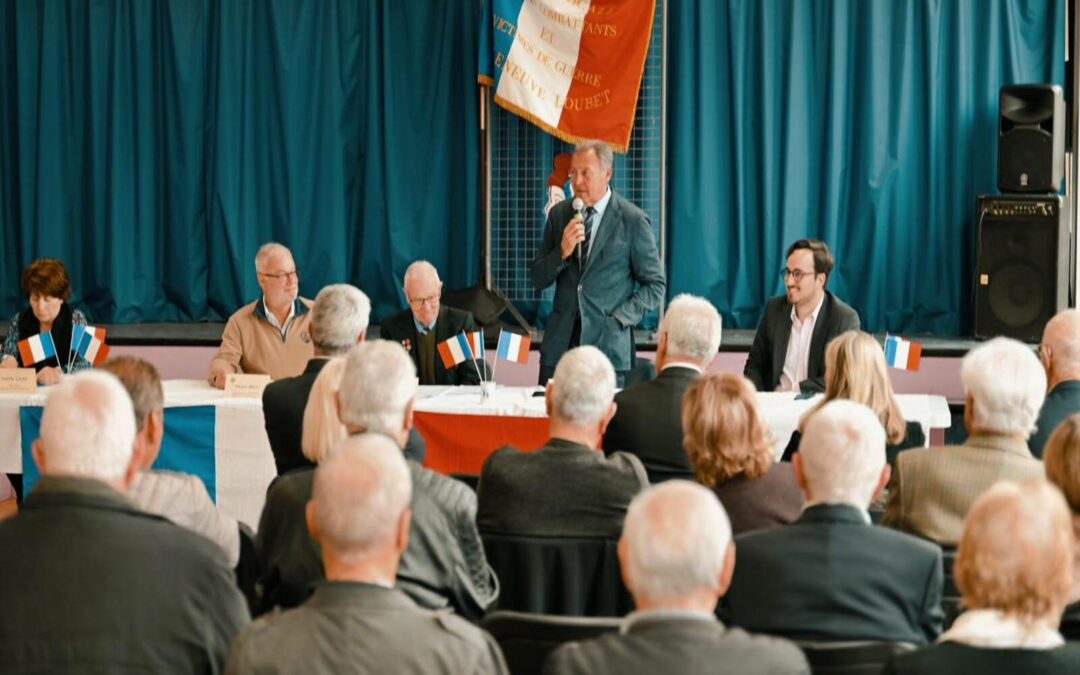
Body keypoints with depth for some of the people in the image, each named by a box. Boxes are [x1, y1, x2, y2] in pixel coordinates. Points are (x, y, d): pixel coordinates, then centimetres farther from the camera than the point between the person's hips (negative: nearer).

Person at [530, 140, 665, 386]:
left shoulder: (633, 221, -2)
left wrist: (619, 320, -9)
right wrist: (562, 252, -8)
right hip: (560, 342, 3)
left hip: (608, 345, -3)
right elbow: (538, 280, 11)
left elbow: (655, 284, 2)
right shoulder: (559, 214, 10)